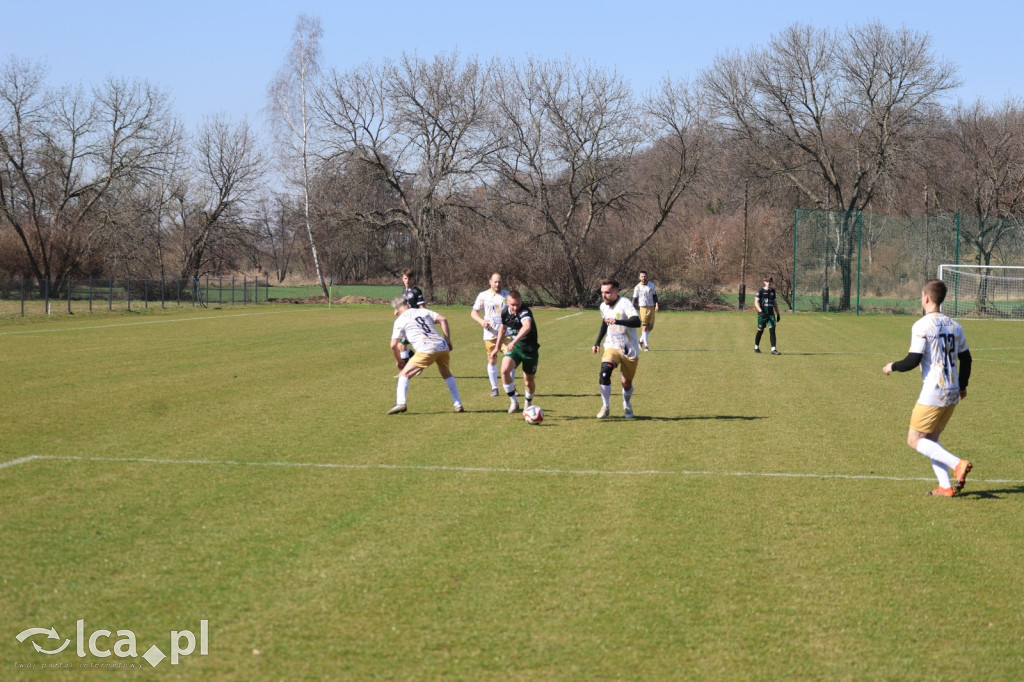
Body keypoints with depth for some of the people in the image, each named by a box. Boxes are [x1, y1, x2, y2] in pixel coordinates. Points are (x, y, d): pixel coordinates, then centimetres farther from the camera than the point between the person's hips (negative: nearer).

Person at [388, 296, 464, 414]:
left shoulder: (399, 321, 11)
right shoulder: (423, 311, 21)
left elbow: (394, 345, 5)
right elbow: (443, 319, 9)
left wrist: (399, 361, 20)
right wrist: (448, 341, 12)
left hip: (425, 351, -4)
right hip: (442, 347, 5)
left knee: (404, 375, 6)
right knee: (446, 374, 28)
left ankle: (401, 403, -13)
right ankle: (457, 404, 26)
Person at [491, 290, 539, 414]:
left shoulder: (524, 312, -25)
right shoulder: (506, 314, -3)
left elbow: (527, 327, -47)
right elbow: (502, 328, 19)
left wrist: (514, 341, -60)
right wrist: (497, 347, 25)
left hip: (530, 349, -4)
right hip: (514, 348, 4)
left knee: (529, 381, 8)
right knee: (504, 370, -23)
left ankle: (528, 404, 36)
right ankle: (513, 401, -11)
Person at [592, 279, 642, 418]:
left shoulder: (624, 303, -20)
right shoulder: (603, 306, 2)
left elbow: (636, 322, -35)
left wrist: (617, 321, -49)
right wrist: (597, 342, 21)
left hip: (629, 350, -4)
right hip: (612, 347, 4)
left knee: (627, 383, 5)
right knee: (604, 372, -23)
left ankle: (627, 406, 38)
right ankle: (605, 407, -8)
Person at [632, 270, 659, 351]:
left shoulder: (651, 285, 7)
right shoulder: (637, 287, -1)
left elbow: (655, 296, 11)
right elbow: (634, 299, 2)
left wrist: (656, 304, -4)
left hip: (651, 308, 3)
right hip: (643, 308, -3)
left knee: (651, 327, 5)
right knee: (645, 327, -6)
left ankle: (641, 340, 25)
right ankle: (646, 345, -3)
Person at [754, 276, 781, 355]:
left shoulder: (772, 291, 11)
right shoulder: (761, 291, -4)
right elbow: (756, 302, -10)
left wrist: (778, 313, 18)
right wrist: (761, 311, -22)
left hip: (771, 314, 4)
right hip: (762, 314, -4)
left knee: (772, 330, -8)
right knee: (760, 330, 7)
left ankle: (773, 349, -13)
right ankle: (756, 347, 25)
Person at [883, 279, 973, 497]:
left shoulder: (922, 326, -12)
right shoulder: (954, 325, 10)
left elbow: (913, 360, -16)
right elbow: (966, 358, 16)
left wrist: (892, 367, 2)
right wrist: (962, 386, 29)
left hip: (933, 393, -8)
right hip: (952, 393, 8)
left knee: (915, 440, 1)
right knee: (930, 439, 16)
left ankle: (958, 464, -15)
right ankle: (945, 487, 6)